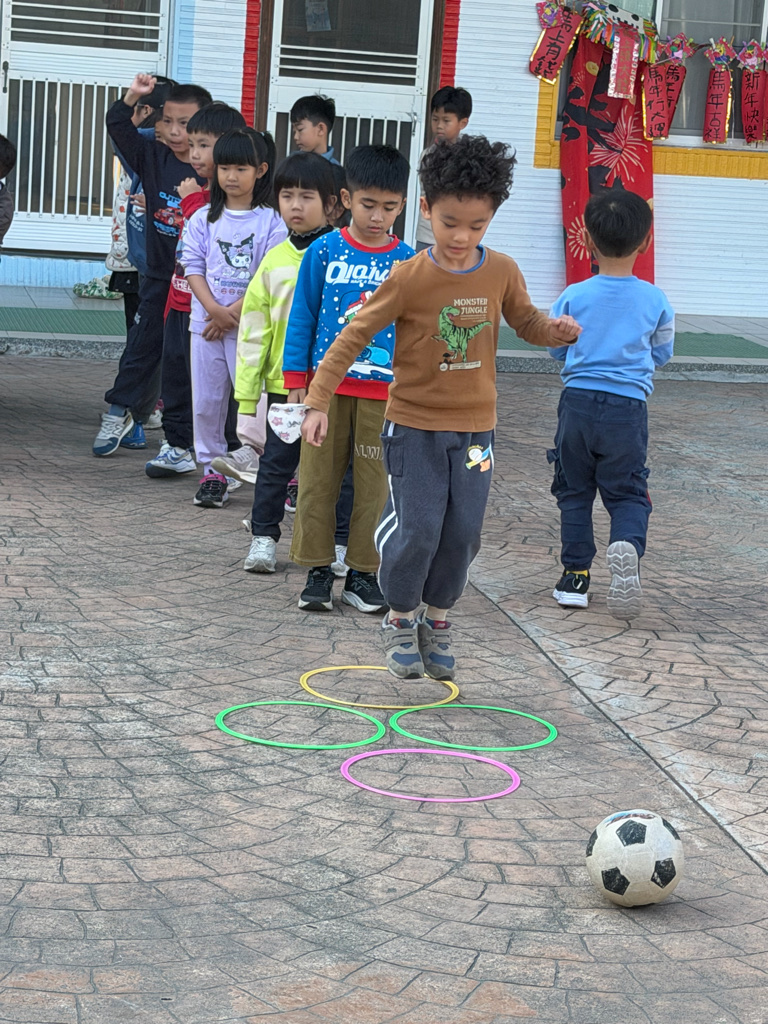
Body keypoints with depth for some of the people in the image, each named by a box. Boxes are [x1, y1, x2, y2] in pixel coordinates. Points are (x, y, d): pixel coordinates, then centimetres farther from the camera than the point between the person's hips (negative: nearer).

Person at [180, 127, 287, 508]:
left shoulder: (270, 222, -2)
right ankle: (213, 471, 16)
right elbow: (193, 267, 2)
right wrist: (215, 309, -12)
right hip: (206, 322, 3)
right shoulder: (203, 218, 7)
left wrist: (234, 313, -13)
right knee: (206, 400, 5)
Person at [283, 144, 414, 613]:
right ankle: (318, 569, 15)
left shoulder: (407, 261, 2)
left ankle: (363, 572, 16)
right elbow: (303, 316, 4)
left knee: (375, 483, 5)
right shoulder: (325, 251, 0)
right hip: (328, 385, 0)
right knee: (318, 478, 5)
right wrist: (296, 378, 2)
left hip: (384, 392, 0)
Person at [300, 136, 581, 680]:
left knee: (462, 533, 4)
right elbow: (353, 338, -8)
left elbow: (527, 323, 13)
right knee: (417, 530, -6)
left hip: (475, 428, 3)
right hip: (415, 426, -3)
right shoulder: (409, 278, -13)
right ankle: (401, 618, 18)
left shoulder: (503, 272, -4)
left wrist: (557, 329, -11)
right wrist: (319, 401, -14)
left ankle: (437, 618, 27)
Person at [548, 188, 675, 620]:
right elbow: (663, 354, 9)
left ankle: (576, 572, 14)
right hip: (628, 410, 0)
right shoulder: (656, 301, -4)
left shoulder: (573, 297, -6)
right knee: (627, 492, 7)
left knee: (574, 490, 15)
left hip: (579, 404, 0)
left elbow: (555, 348, 7)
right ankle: (628, 544, -23)